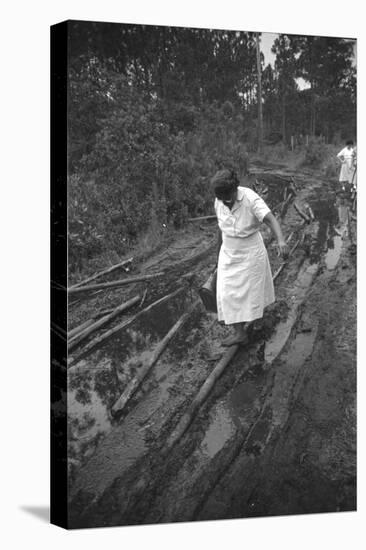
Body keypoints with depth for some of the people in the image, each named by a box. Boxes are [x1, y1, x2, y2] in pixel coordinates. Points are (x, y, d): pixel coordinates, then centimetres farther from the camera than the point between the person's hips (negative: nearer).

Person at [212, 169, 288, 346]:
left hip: (251, 251, -4)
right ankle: (239, 332, 7)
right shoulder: (219, 202, -7)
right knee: (228, 292, -1)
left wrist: (281, 240, -55)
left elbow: (270, 219, -37)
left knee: (249, 289, 8)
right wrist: (219, 252, 16)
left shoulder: (251, 199, -24)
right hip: (229, 253, 5)